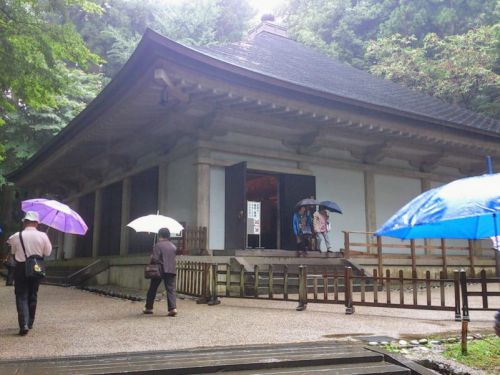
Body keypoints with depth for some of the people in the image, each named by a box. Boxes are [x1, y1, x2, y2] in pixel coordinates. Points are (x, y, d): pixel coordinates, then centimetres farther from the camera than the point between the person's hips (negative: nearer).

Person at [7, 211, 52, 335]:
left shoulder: (16, 236, -9)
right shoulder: (42, 236, -8)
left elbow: (13, 251, 2)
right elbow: (47, 252, -2)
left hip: (21, 268, -2)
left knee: (21, 297, 2)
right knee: (32, 296, 16)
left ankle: (24, 324, -12)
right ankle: (30, 323, 25)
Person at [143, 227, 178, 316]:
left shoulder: (158, 245, -8)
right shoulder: (173, 246, 9)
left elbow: (155, 259, -14)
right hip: (171, 270, 4)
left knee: (152, 289, 12)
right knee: (171, 289, -1)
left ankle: (149, 307, 21)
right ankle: (173, 308, -16)